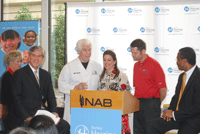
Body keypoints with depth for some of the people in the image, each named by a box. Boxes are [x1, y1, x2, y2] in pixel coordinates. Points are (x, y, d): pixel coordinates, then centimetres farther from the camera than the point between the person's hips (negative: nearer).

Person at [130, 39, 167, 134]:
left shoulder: (154, 64, -9)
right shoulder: (136, 65, 14)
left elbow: (163, 88, -10)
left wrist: (157, 104, 0)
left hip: (151, 103, -7)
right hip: (138, 103, 7)